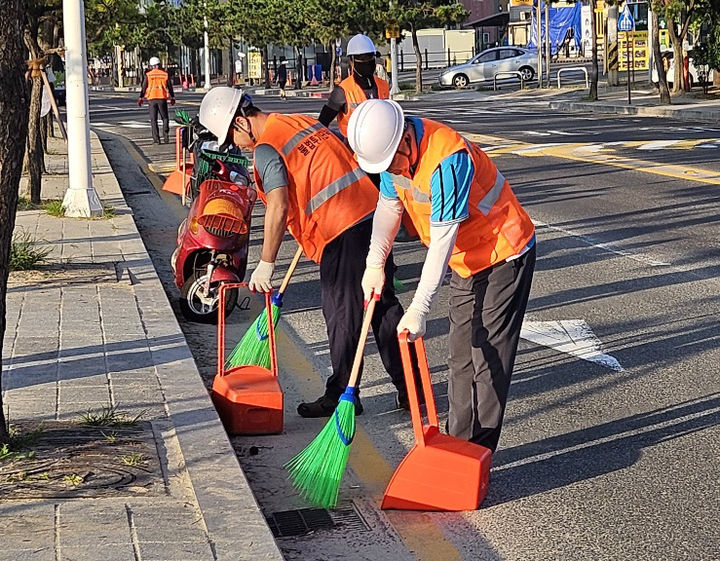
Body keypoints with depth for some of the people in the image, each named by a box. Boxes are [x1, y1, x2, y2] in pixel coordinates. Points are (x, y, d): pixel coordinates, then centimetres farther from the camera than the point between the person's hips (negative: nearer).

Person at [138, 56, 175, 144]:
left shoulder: (148, 75, 0)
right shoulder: (165, 74, 3)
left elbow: (144, 87, 0)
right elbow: (170, 87, 8)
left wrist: (140, 98, 8)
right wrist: (172, 97, 19)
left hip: (152, 99, 0)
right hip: (162, 98, 0)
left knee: (153, 119, 5)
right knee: (165, 118, 12)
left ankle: (156, 138, 0)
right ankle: (165, 132, -11)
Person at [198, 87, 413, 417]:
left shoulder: (267, 149, -8)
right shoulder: (304, 121, 18)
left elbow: (278, 207, -17)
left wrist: (266, 264, -11)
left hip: (342, 231, -8)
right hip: (374, 214, 8)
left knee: (342, 316, 4)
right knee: (384, 305, 14)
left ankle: (341, 396, 15)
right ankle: (409, 388, 21)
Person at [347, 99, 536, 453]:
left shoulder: (448, 159, -34)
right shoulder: (393, 148, -8)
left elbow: (442, 241, -33)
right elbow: (388, 205, 7)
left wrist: (418, 309, -32)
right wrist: (375, 263, -5)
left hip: (504, 254, -9)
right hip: (467, 260, 9)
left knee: (490, 357, -7)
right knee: (461, 355, 13)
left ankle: (479, 452, -1)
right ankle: (459, 441, 22)